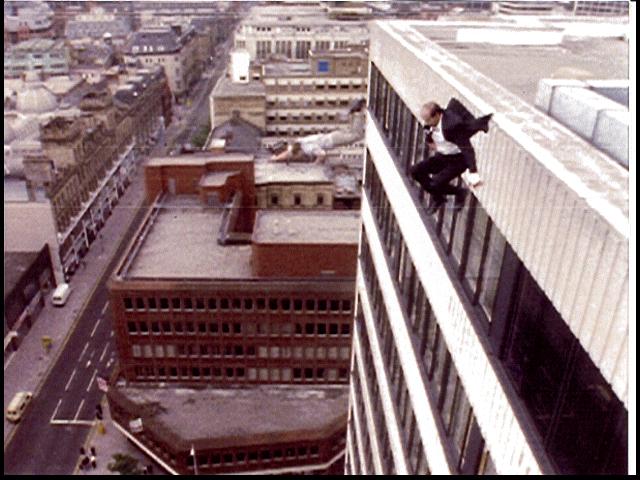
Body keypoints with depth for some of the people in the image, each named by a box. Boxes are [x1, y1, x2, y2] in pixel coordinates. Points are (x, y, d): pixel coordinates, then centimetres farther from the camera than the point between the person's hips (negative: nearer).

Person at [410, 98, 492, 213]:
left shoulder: (452, 123, -30)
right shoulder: (430, 124, -9)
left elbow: (467, 148, -30)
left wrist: (473, 173, -33)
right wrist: (426, 165, 13)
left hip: (457, 159, -7)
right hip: (442, 156, 8)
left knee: (436, 183, -23)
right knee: (415, 171, -7)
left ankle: (459, 192, 9)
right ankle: (438, 197, 12)